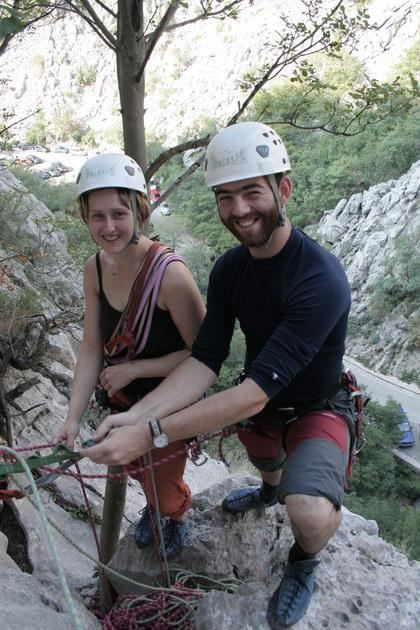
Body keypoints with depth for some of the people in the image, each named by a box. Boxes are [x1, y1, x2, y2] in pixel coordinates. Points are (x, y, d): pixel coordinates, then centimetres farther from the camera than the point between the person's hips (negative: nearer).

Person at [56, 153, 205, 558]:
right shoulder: (95, 269, -12)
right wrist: (73, 418, -12)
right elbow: (92, 348, -7)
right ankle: (153, 504, 64)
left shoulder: (169, 273, -31)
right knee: (135, 469, 27)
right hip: (123, 400, 5)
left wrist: (134, 369, -23)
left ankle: (177, 514, 52)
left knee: (164, 484, 12)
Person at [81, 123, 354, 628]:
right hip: (259, 404, 6)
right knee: (265, 461, 32)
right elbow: (204, 360, -17)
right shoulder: (228, 270, -12)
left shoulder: (320, 280, -35)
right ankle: (269, 490, 71)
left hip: (316, 409, -6)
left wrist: (151, 433, -41)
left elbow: (259, 390, -38)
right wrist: (135, 415, -33)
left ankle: (302, 564, 9)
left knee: (312, 512, -29)